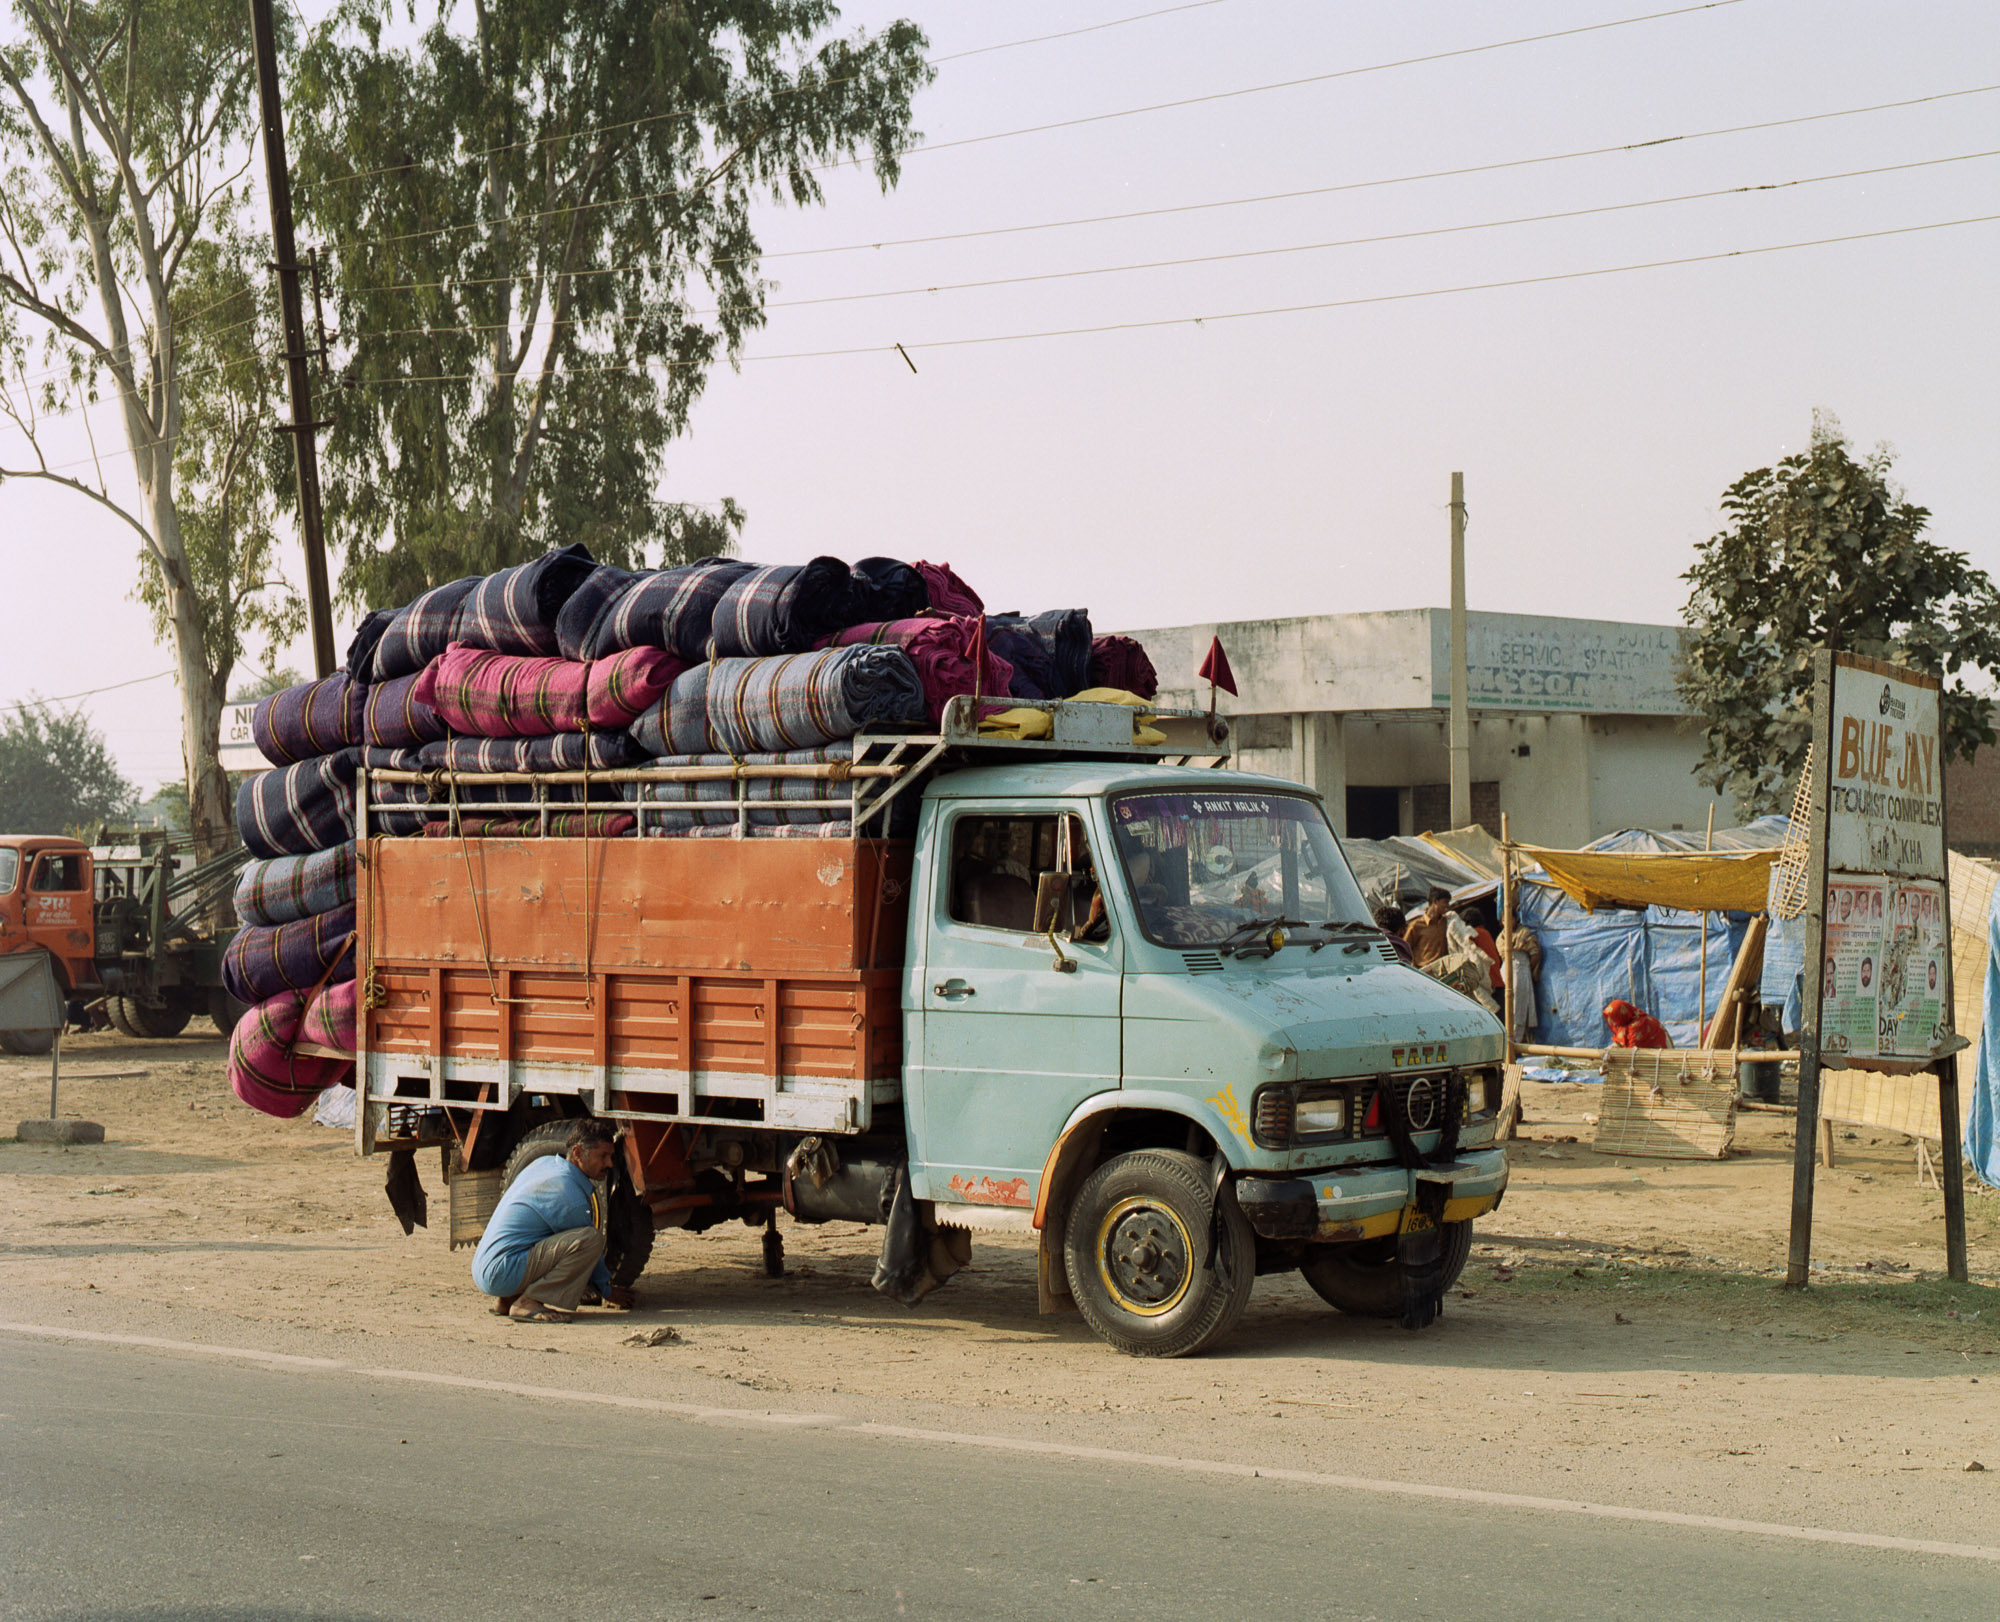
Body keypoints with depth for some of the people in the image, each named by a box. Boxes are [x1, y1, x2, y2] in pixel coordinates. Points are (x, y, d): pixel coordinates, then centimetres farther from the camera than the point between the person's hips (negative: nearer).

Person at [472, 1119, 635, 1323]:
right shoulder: (571, 1199, -16)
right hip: (502, 1274, -10)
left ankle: (507, 1300, 15)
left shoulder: (545, 1163, 10)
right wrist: (607, 1290, 12)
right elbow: (588, 1244, -2)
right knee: (591, 1238, -21)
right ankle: (528, 1302, -13)